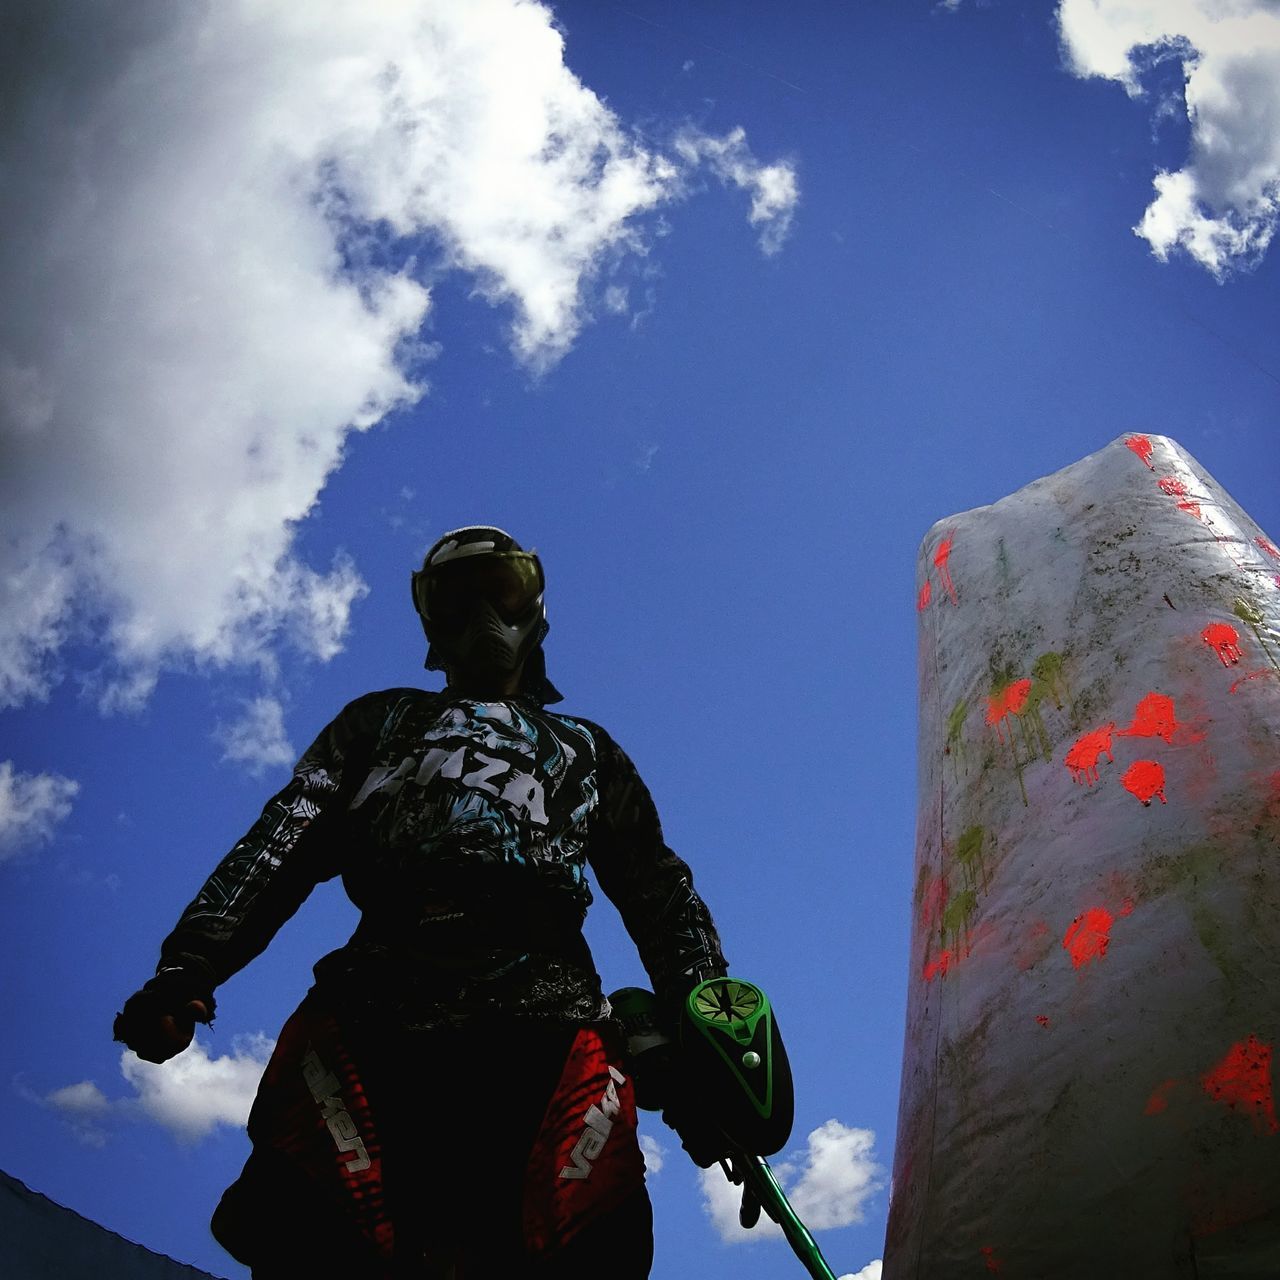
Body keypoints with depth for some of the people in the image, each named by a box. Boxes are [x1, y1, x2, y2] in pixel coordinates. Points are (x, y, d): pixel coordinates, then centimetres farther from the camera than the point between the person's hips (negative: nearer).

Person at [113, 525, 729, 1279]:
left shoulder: (586, 749, 35)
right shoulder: (383, 720, 33)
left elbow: (658, 889, 25)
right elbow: (283, 838, 18)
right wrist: (190, 965, 0)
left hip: (541, 1022, 1)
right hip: (380, 1006, 0)